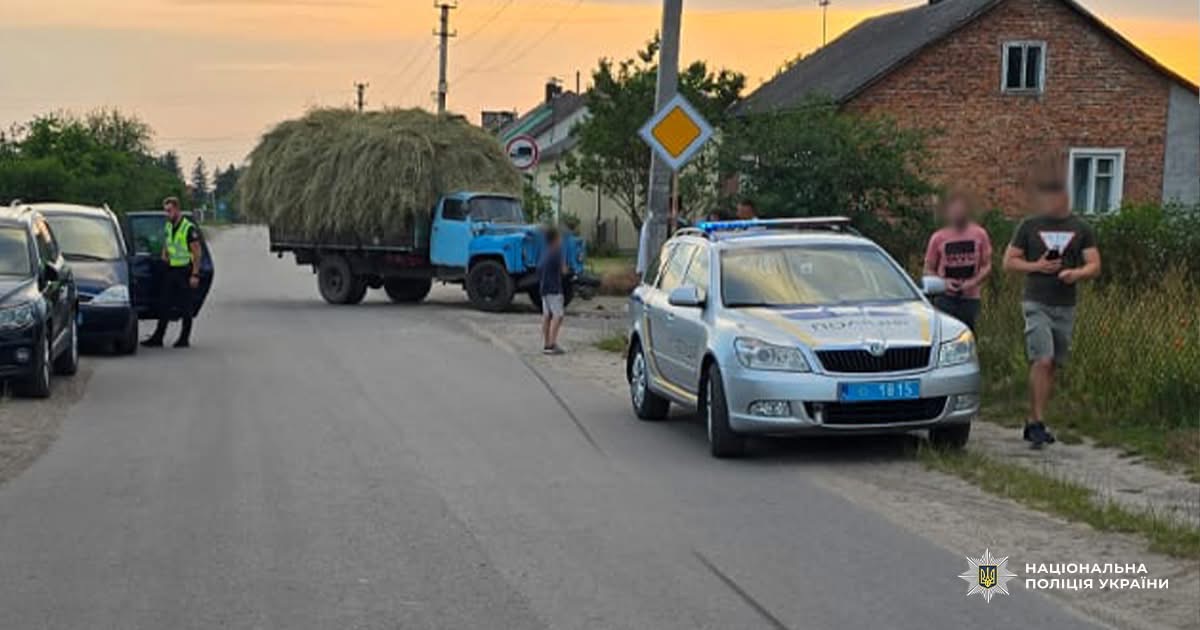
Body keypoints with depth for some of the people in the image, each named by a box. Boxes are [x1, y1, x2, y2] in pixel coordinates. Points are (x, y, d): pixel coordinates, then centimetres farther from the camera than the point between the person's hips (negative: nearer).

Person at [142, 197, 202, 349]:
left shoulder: (189, 228, -12)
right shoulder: (168, 227, 11)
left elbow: (197, 253, -13)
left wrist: (195, 275, -17)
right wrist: (165, 254, 7)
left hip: (185, 271, -7)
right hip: (171, 270, 7)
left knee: (185, 308, 0)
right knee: (164, 305, 6)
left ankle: (184, 339, 8)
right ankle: (158, 337, 9)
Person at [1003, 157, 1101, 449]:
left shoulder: (1081, 229, 7)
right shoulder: (1029, 227, 3)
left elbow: (1094, 265, 3)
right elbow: (1009, 261, 5)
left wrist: (1076, 273, -19)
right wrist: (1036, 266, -12)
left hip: (1065, 307, 3)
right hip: (1037, 304, -3)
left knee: (1053, 366, 7)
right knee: (1042, 361, -16)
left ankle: (1033, 423, 18)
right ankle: (1038, 421, -13)